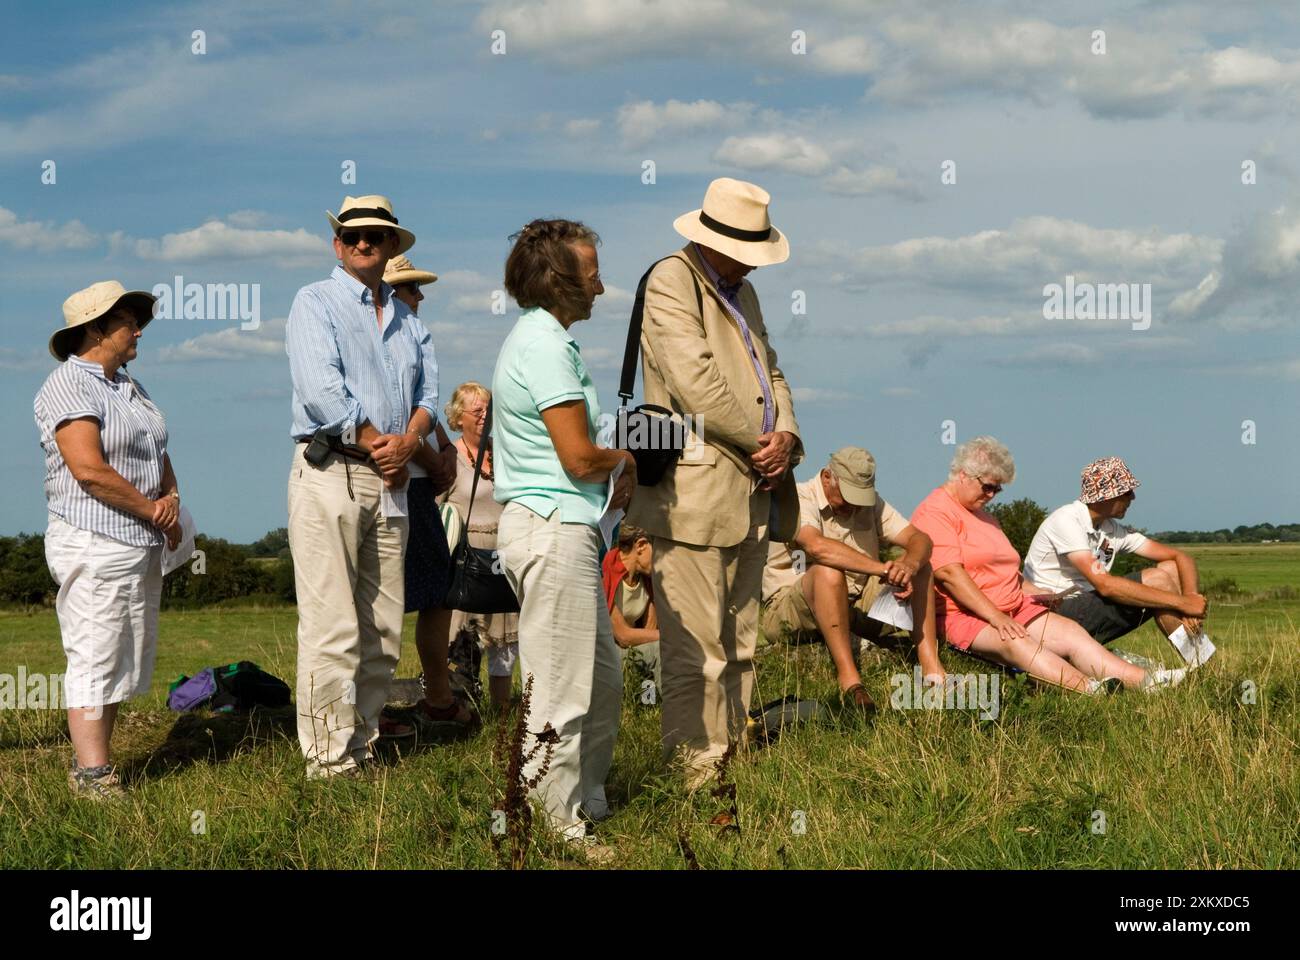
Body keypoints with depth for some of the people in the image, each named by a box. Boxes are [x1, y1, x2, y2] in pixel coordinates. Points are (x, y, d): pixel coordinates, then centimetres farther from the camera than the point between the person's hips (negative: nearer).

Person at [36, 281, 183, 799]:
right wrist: (153, 511, -12)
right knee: (94, 662, -8)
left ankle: (91, 759, 18)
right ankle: (93, 775, -6)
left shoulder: (128, 386, 17)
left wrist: (172, 497, -2)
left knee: (126, 661, 11)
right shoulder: (68, 386, -11)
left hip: (142, 544, 9)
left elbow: (158, 456, 20)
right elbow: (90, 469, -21)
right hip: (95, 545, -9)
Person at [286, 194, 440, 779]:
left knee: (383, 626, 6)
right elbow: (321, 391, -13)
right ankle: (328, 759, -7)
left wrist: (410, 440, -8)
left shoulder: (407, 319, 19)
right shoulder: (315, 303, 0)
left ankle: (362, 744, 13)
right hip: (329, 473, -6)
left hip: (388, 482, 6)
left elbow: (428, 392, 13)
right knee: (332, 627, -9)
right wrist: (380, 446, -10)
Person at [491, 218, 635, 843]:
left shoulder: (539, 337, 18)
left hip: (563, 527, 11)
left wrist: (610, 481, 10)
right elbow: (579, 457, -19)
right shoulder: (545, 345, -15)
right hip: (553, 527, -11)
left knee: (602, 679, 17)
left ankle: (587, 803, 27)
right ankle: (558, 827, 2)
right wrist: (624, 459, 2)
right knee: (562, 693, -5)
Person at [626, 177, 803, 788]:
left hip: (751, 496, 9)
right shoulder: (670, 283, -7)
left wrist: (785, 436, 0)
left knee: (739, 648, 13)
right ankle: (696, 774, -5)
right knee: (696, 652, -9)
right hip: (694, 497, -9)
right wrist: (762, 442, -9)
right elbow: (697, 382, -17)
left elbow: (770, 373, 21)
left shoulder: (741, 292, 21)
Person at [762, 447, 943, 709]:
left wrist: (910, 564, -28)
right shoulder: (798, 499, -12)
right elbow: (816, 545, -33)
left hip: (856, 607, 6)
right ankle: (848, 677, -41)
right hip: (789, 607, -6)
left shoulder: (871, 503, 9)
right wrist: (881, 569, -37)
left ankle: (930, 664, -20)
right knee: (828, 570, -37)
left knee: (919, 564, -8)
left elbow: (920, 539, -3)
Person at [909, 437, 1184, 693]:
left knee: (1071, 633, -13)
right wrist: (995, 617, -23)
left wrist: (1034, 592, 12)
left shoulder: (983, 515, 25)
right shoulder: (935, 512, -6)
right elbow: (949, 573, -18)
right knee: (1013, 642, -35)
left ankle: (1145, 681, -28)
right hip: (964, 615, -9)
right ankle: (1088, 689, -56)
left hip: (1013, 608, 9)